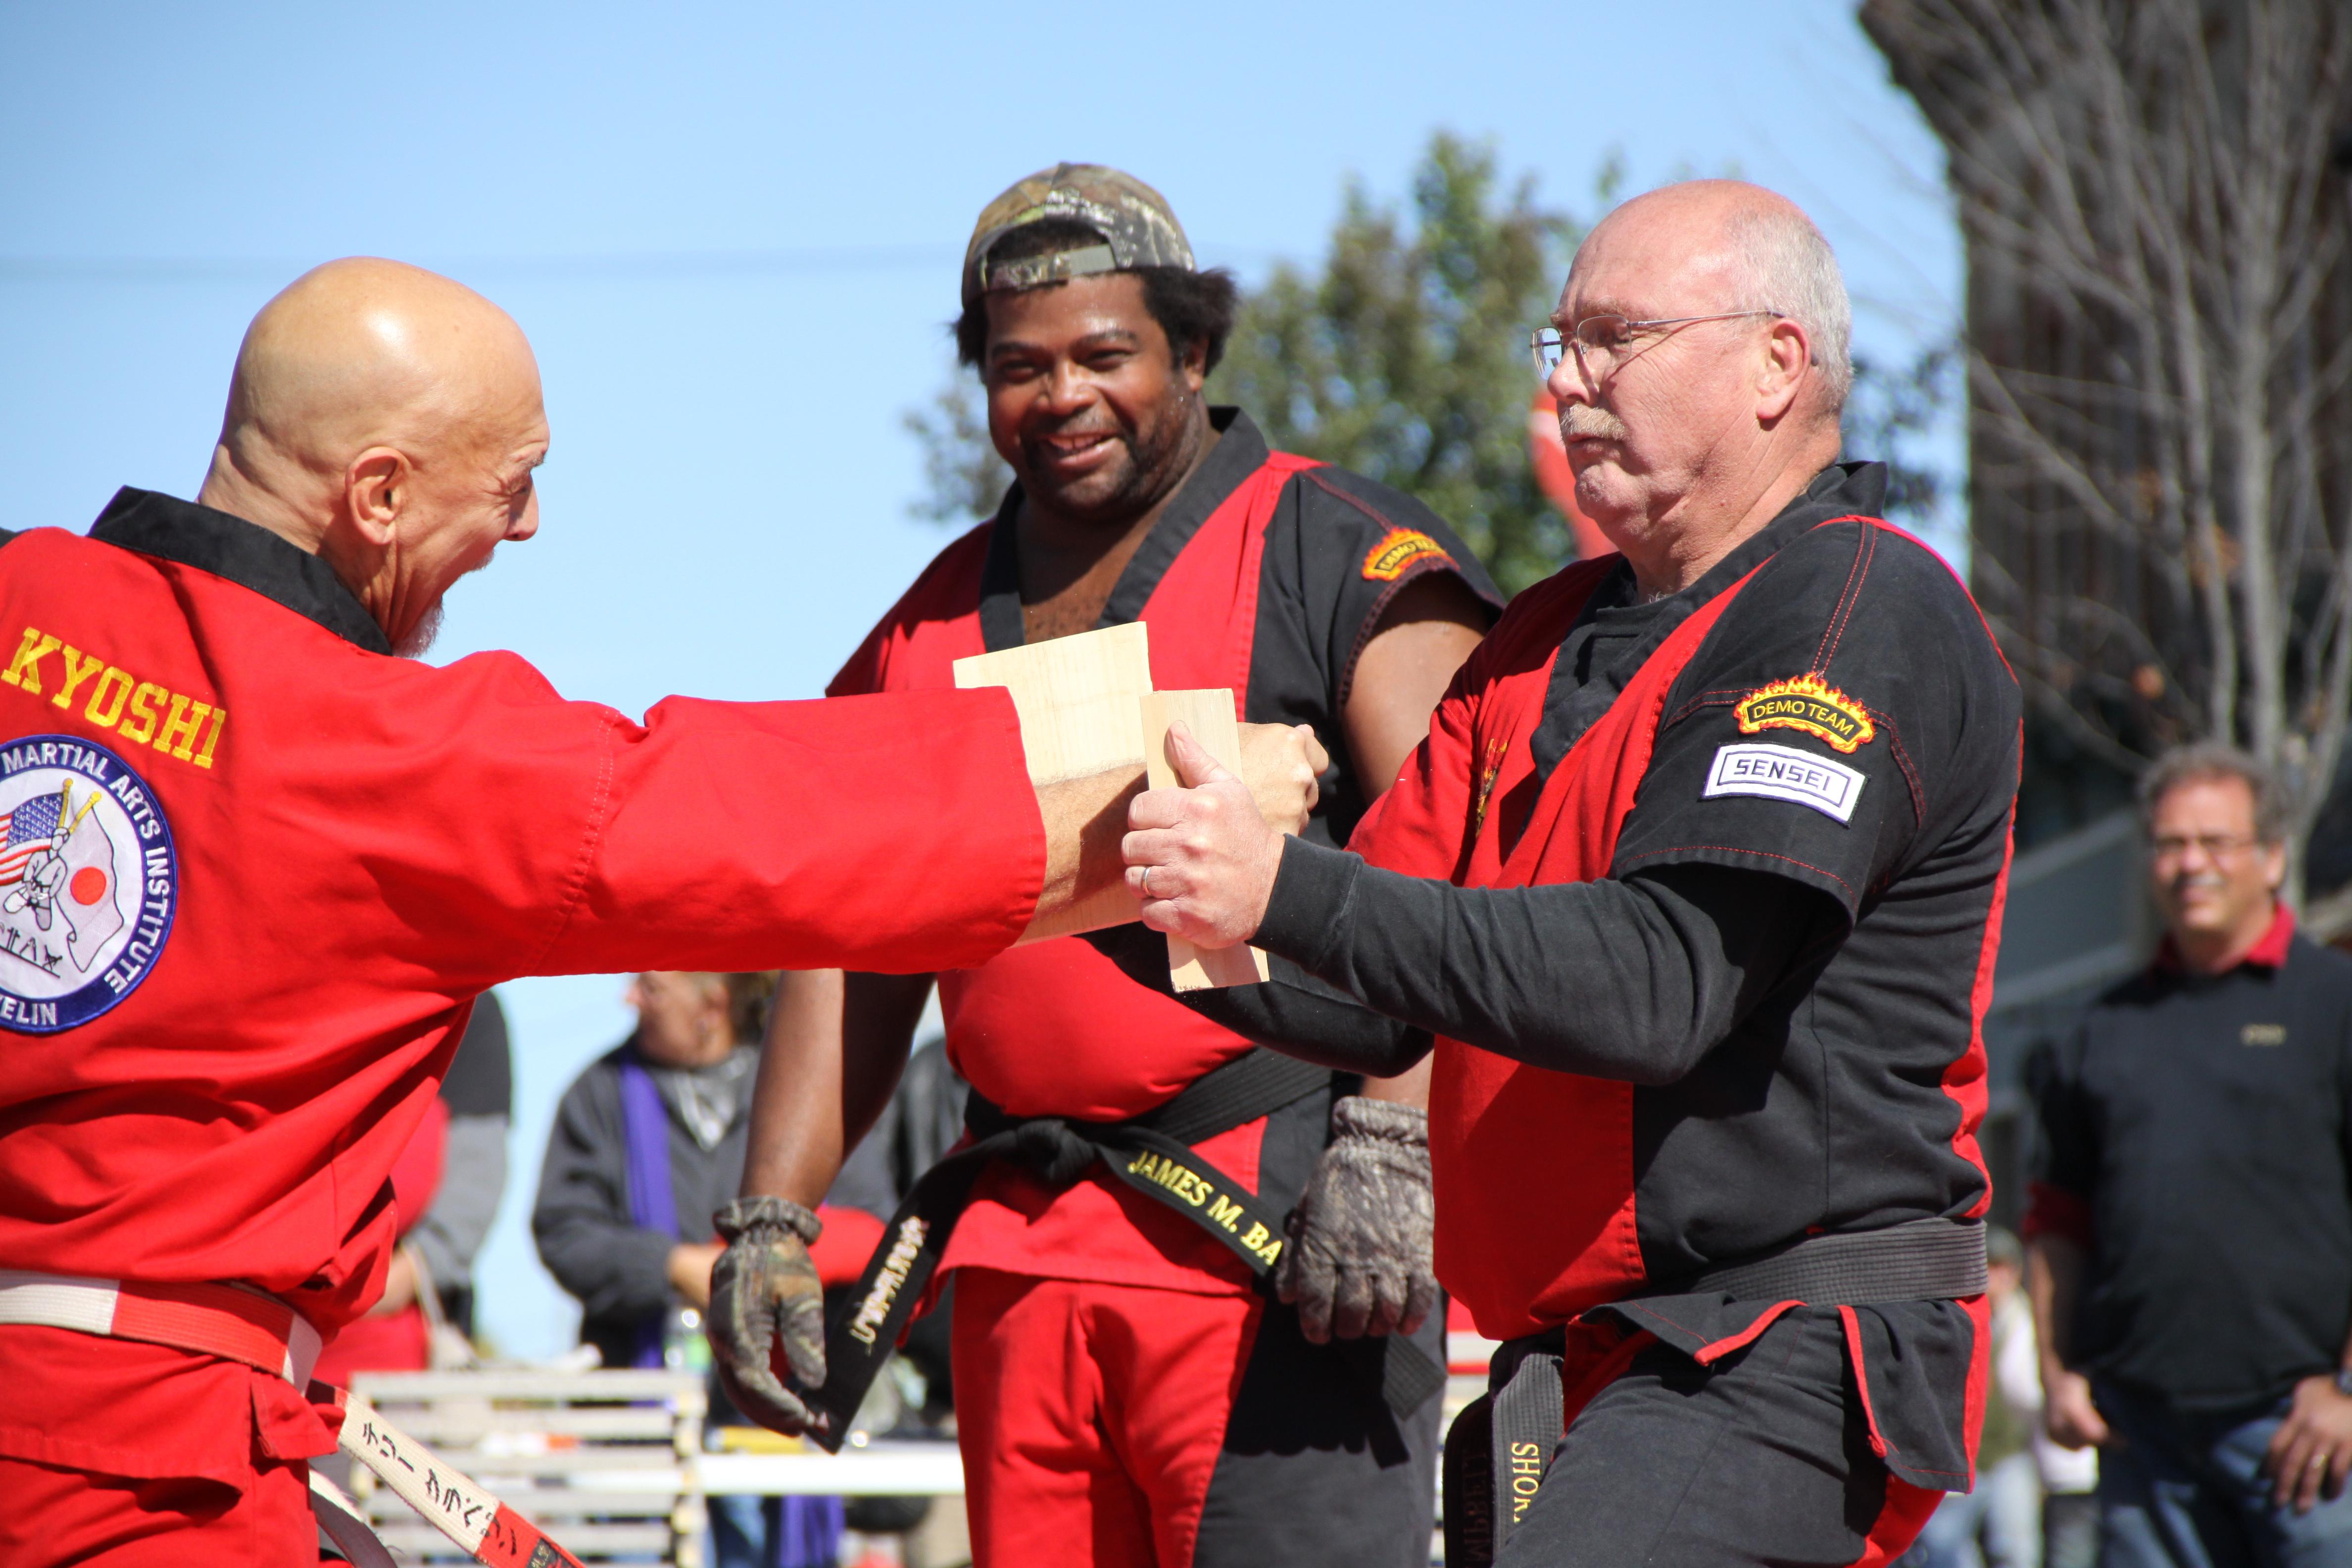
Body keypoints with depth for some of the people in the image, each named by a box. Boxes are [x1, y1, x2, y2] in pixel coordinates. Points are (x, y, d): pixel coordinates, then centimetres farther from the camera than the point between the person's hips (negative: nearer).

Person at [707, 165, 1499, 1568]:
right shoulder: (941, 615, 19)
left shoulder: (1335, 556, 0)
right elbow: (857, 941, 21)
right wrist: (770, 1221, 12)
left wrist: (1388, 1148, -23)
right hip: (1023, 1247, 6)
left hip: (1275, 1239, -6)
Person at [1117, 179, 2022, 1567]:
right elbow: (1377, 1008, 13)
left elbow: (1660, 983, -21)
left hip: (1782, 1358, -9)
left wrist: (1291, 892, -25)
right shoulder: (1549, 643, 19)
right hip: (1570, 1372, 9)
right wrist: (1153, 902, -5)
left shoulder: (1869, 618, -9)